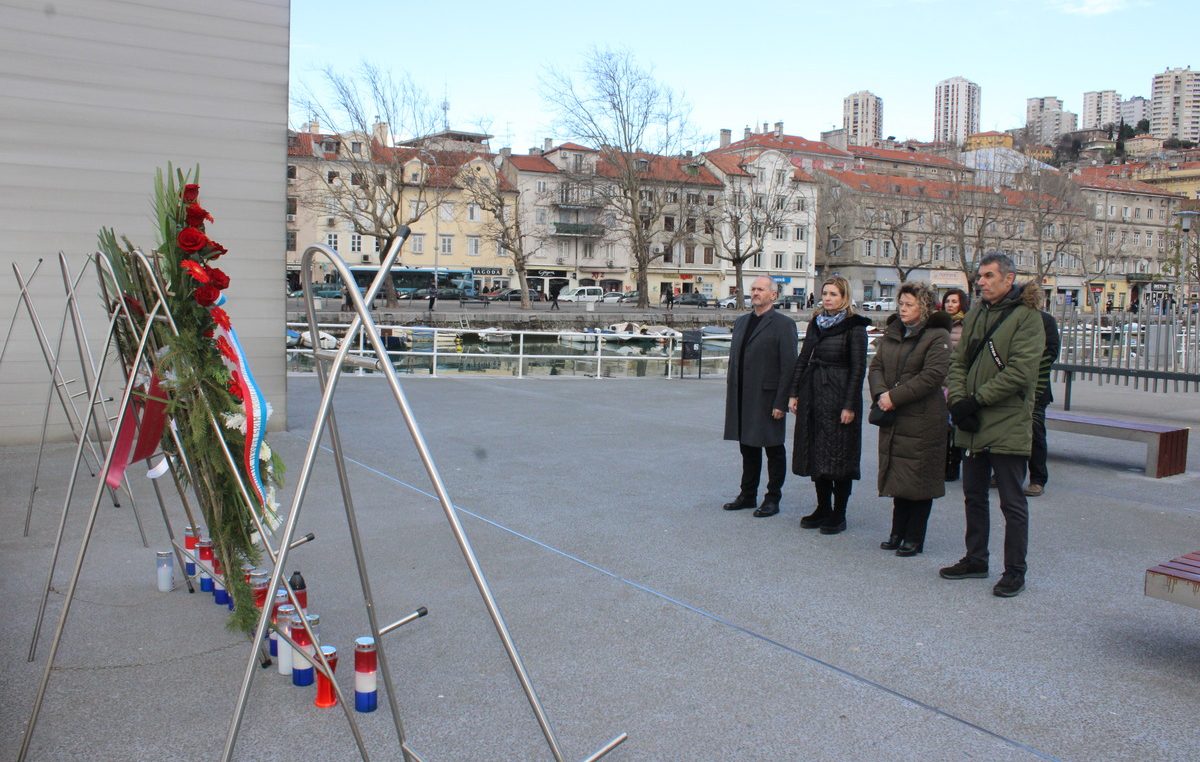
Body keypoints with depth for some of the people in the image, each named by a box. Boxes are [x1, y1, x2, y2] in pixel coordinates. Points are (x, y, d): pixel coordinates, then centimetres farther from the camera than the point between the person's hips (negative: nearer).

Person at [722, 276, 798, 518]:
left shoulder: (784, 324, -7)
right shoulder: (741, 322, 13)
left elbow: (789, 366, -12)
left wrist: (781, 403, -16)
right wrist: (731, 394, 10)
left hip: (768, 398, -6)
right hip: (743, 399, 6)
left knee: (774, 450, 5)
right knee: (748, 449, 15)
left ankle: (772, 499, 15)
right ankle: (748, 495, 26)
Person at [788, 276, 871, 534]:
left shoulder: (854, 326, -7)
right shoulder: (816, 323, 11)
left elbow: (858, 368, -10)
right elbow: (802, 358, 12)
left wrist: (850, 405, -15)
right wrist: (794, 393, 6)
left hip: (839, 396, -6)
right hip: (813, 394, 6)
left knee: (839, 455, 0)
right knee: (815, 453, 10)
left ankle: (839, 514, 10)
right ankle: (823, 508, 22)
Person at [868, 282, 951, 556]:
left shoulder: (938, 336, -8)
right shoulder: (892, 333, 12)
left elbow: (932, 375, -18)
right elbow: (875, 367, 8)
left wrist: (895, 396, -20)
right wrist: (880, 393, -12)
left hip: (922, 420, -6)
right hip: (893, 417, 6)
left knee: (919, 478, 1)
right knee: (897, 475, 12)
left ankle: (914, 538, 10)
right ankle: (898, 533, 23)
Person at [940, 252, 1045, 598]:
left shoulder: (1026, 316, -10)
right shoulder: (975, 315, 12)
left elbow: (1019, 372, -18)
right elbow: (958, 361, 10)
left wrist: (976, 400, -18)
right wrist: (957, 400, -6)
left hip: (1007, 426, -7)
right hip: (972, 425, 7)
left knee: (1012, 502, 3)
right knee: (974, 496, 17)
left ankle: (1015, 572, 13)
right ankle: (975, 560, 30)